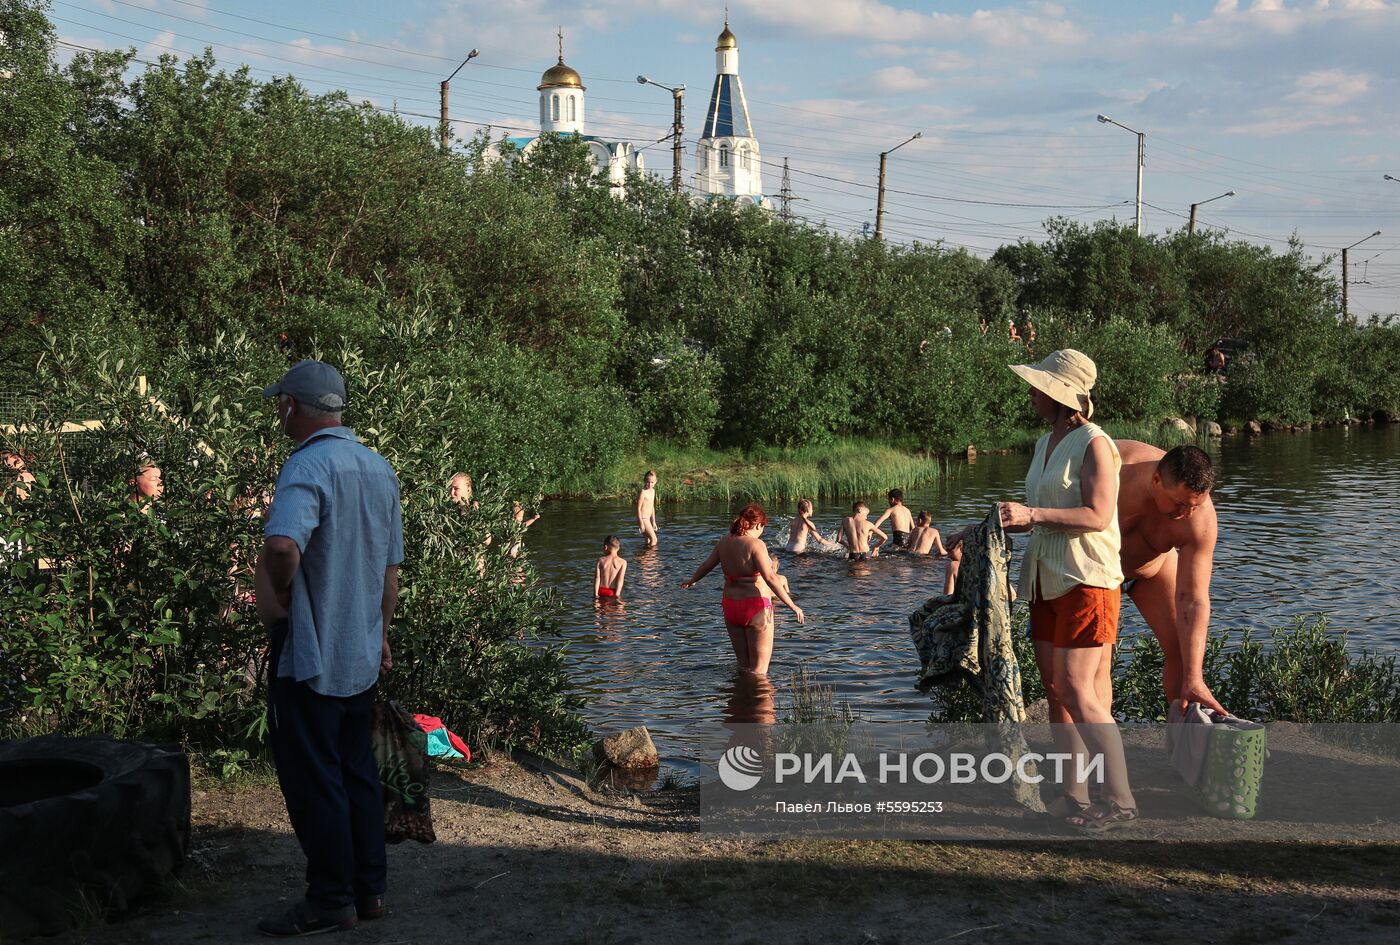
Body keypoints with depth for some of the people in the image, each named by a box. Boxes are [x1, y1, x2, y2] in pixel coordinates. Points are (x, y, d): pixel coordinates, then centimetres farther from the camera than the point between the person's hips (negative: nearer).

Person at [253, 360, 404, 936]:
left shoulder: (309, 465, -18)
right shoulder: (379, 468, 9)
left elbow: (283, 546, -38)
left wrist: (279, 595, -20)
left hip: (309, 655, -8)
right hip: (361, 654, 8)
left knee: (314, 780, 2)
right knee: (357, 773, 16)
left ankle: (330, 902, 10)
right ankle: (368, 889, 23)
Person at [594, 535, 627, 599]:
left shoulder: (601, 560, 3)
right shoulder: (622, 562, 0)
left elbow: (597, 577, -3)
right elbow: (620, 579, -8)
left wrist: (596, 594, -3)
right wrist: (617, 594, -10)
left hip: (601, 591, 2)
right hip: (613, 592, -2)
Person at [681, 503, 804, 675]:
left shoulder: (724, 542, 5)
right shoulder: (755, 544, -15)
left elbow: (707, 565, 21)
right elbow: (769, 578, -23)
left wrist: (691, 581, 41)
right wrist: (792, 606, -21)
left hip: (730, 605, 7)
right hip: (755, 605, -7)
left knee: (743, 664, 20)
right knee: (759, 670, 1)